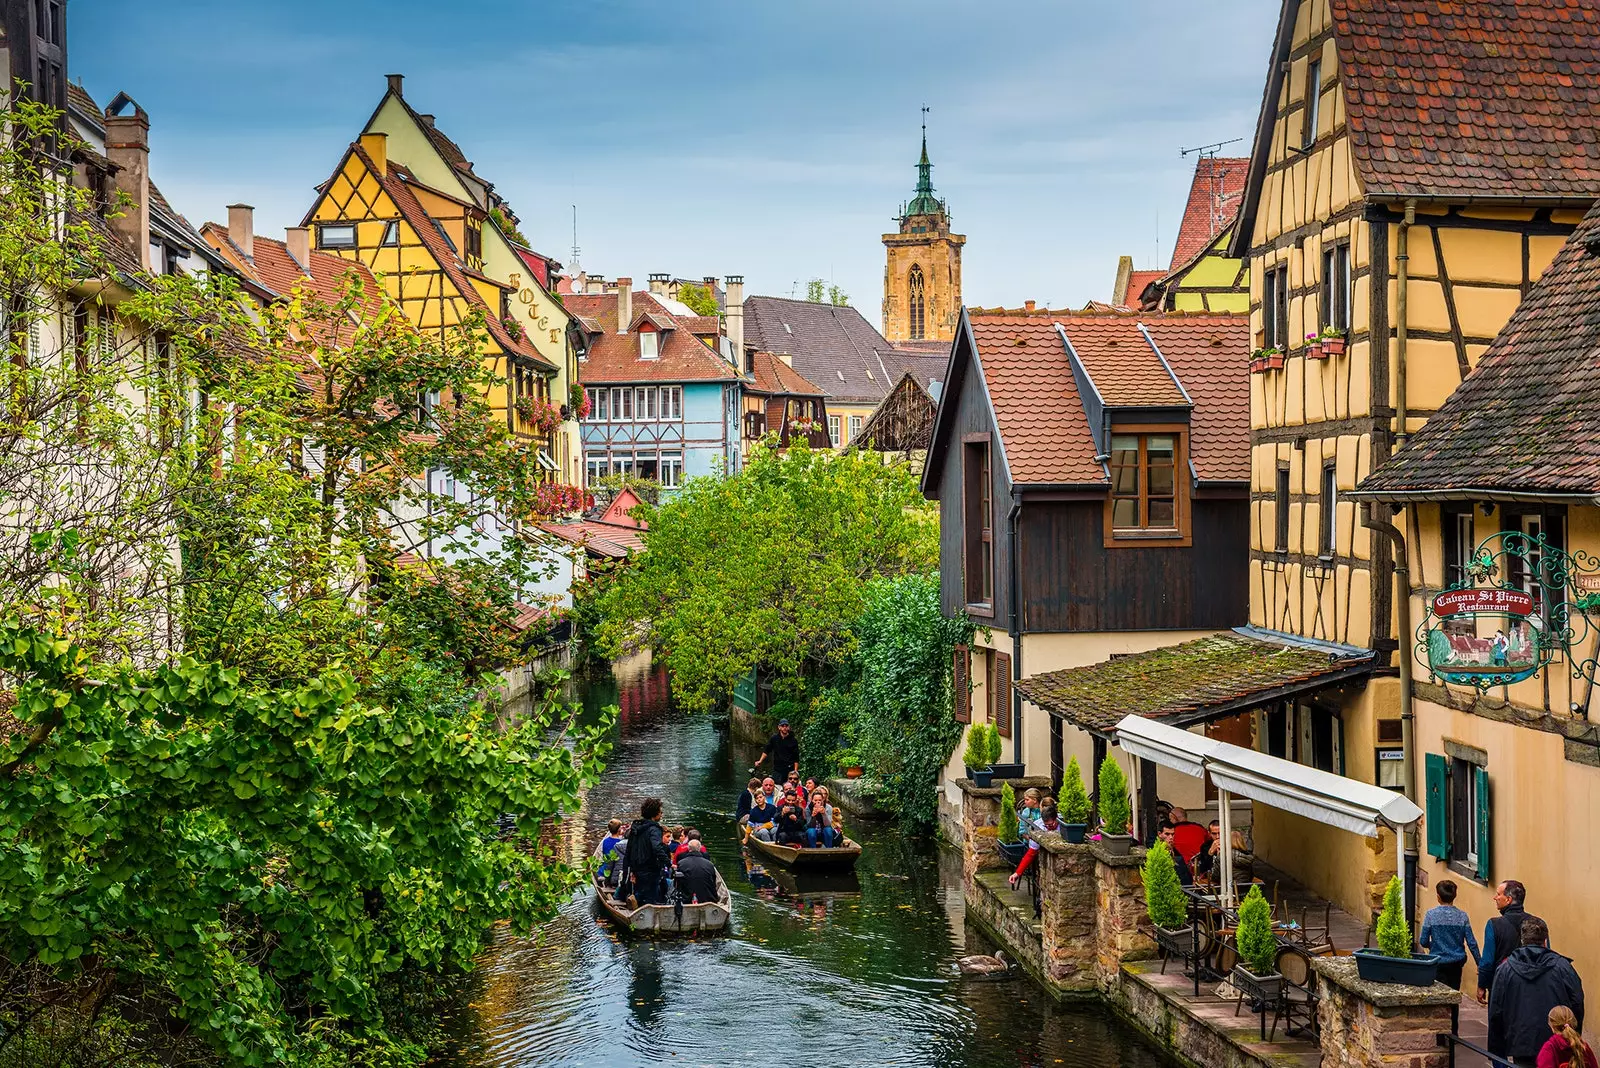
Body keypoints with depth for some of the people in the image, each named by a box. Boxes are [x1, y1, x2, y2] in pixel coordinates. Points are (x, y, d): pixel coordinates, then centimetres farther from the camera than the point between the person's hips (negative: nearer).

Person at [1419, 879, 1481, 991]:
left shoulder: (1431, 915, -9)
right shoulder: (1462, 916, -3)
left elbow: (1423, 942, -6)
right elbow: (1471, 943, -3)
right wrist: (1480, 964, 6)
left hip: (1438, 963, -3)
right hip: (1457, 963, 3)